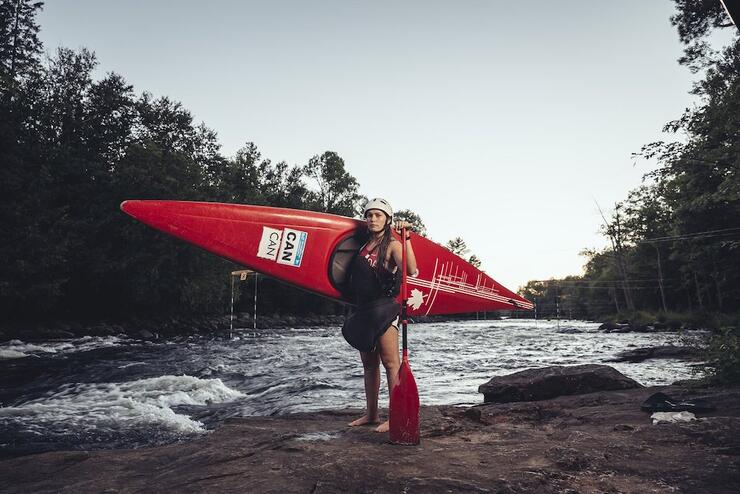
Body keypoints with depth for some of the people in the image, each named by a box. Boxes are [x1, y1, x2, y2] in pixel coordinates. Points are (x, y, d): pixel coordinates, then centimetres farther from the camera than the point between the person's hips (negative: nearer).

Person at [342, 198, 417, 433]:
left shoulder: (392, 245, -6)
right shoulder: (365, 243, 14)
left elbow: (411, 270, -26)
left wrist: (406, 237, -28)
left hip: (383, 307, -8)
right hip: (363, 309, 8)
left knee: (390, 362, -7)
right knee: (369, 364, 13)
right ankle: (371, 414, 24)